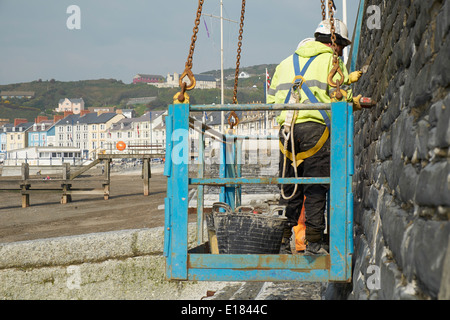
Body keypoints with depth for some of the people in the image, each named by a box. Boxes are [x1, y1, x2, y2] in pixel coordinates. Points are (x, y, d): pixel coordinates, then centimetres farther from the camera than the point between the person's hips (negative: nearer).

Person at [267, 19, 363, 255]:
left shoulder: (286, 63, 23)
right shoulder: (331, 60, 5)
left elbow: (272, 99, 20)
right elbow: (341, 97, -2)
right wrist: (354, 102, 19)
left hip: (287, 129, 5)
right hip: (315, 128, -5)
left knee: (289, 189, 9)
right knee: (315, 189, -1)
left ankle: (281, 241, 7)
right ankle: (314, 242, -1)